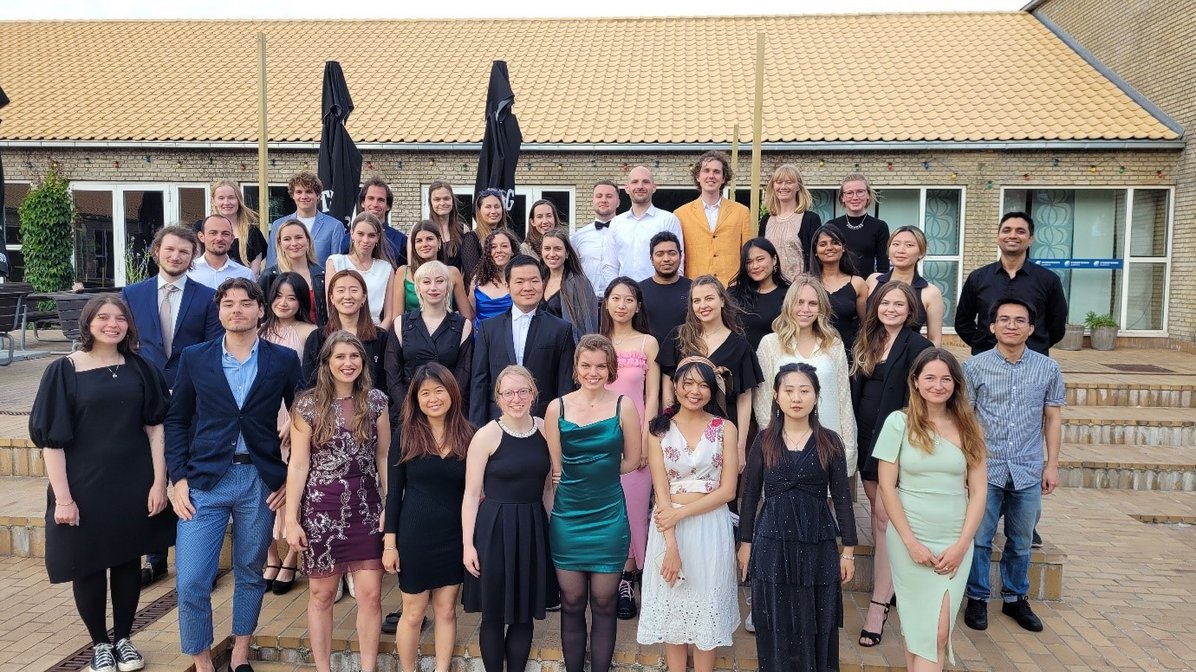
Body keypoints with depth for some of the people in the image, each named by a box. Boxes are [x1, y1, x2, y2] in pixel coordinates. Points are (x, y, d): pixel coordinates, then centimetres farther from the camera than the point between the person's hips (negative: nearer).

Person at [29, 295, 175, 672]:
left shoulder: (140, 369, 1)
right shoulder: (64, 371, -7)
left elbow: (155, 426, 1)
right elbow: (50, 439, -8)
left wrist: (159, 482, -6)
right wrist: (62, 497, -12)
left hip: (134, 484, 2)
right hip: (84, 486, -2)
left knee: (128, 561, 12)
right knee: (88, 566, 9)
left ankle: (123, 638, 29)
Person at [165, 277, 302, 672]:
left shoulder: (284, 360, 1)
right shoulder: (194, 358, 4)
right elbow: (177, 421, 8)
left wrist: (293, 477, 0)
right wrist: (178, 478, -1)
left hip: (261, 482, 0)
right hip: (204, 480, 0)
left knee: (250, 574, 13)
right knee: (190, 582, -2)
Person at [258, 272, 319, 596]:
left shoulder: (309, 333, -3)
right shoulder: (259, 332, 10)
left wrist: (294, 420, -14)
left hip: (296, 419, -3)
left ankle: (291, 561, 13)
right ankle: (271, 557, 18)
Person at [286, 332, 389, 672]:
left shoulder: (376, 401, 1)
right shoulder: (308, 405, -5)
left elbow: (384, 457, 5)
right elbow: (298, 465, -6)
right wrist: (291, 520, -7)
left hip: (366, 508, 2)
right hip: (321, 509, -2)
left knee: (370, 594, 2)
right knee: (321, 594, 10)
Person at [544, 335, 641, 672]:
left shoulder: (624, 406, -4)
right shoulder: (557, 408, -2)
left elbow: (632, 461, 1)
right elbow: (555, 467, 2)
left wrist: (579, 471, -2)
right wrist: (599, 470, -7)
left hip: (609, 516, -1)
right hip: (567, 516, 1)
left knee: (604, 604, 10)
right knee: (571, 603, 12)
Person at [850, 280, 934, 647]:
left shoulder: (918, 347, -7)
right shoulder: (867, 344, 12)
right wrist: (859, 437, 8)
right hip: (867, 439, 7)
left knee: (885, 516, -8)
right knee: (878, 512, 13)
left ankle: (878, 606, -5)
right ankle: (888, 584, 27)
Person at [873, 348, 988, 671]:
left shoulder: (967, 427, 4)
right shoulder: (899, 422, -5)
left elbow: (978, 491, 3)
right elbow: (887, 487, -5)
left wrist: (961, 545, -6)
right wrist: (911, 542, -9)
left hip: (955, 543, 2)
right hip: (910, 540, -2)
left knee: (940, 632, -1)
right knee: (919, 628, 7)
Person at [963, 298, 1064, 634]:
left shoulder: (1048, 369, 1)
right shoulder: (975, 366, -4)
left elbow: (1053, 418, 8)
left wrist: (1052, 464, 6)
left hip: (1028, 472, 2)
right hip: (985, 470, -2)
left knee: (1021, 542, 15)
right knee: (979, 539, 4)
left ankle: (1015, 598, 32)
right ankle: (977, 599, 20)